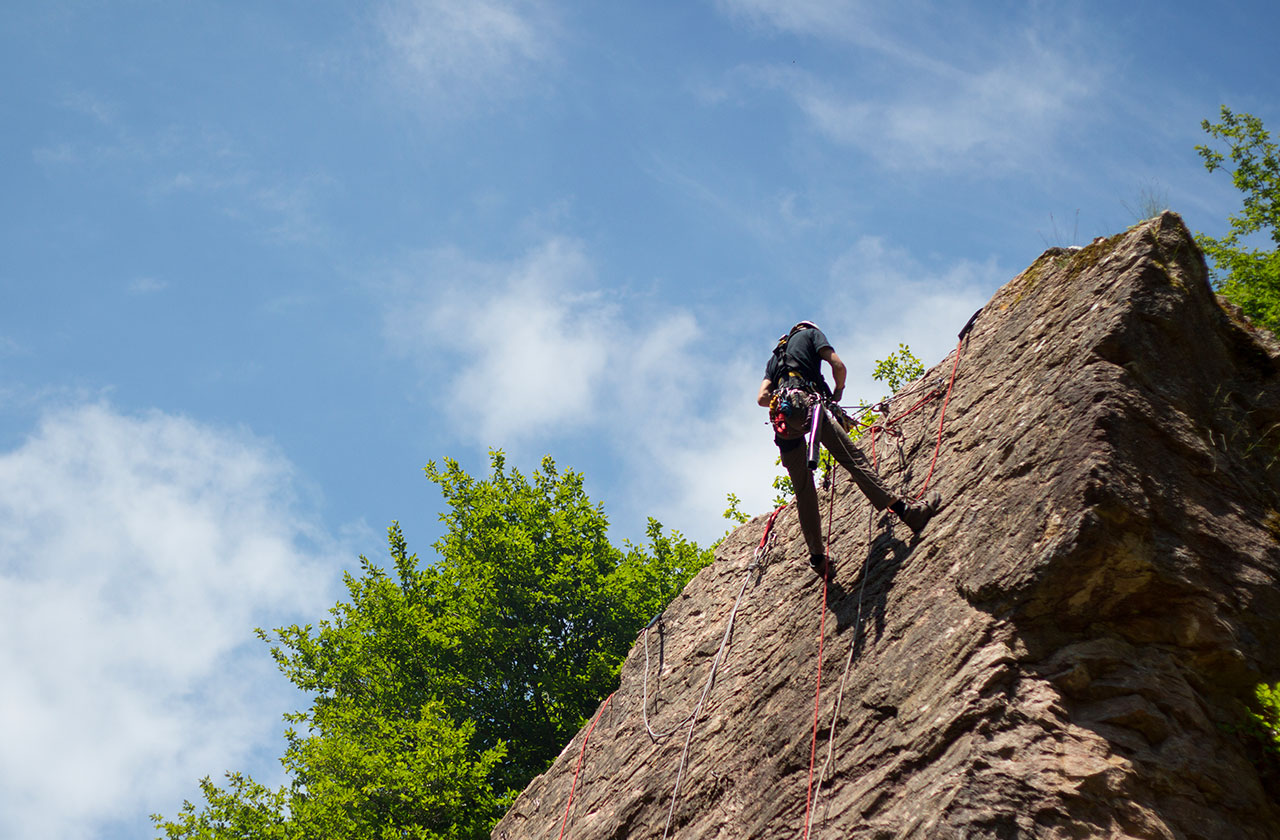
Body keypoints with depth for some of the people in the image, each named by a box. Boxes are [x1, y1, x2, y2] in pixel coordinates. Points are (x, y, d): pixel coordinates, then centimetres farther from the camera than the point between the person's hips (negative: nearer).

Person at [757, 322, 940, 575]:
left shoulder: (774, 357, 36)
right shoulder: (811, 333, 22)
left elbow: (762, 397, 24)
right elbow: (838, 366, 8)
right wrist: (837, 394, 24)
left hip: (780, 413, 6)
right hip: (804, 400, -5)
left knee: (803, 490, 6)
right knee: (853, 458, -17)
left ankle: (817, 556, 3)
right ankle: (904, 509, -30)